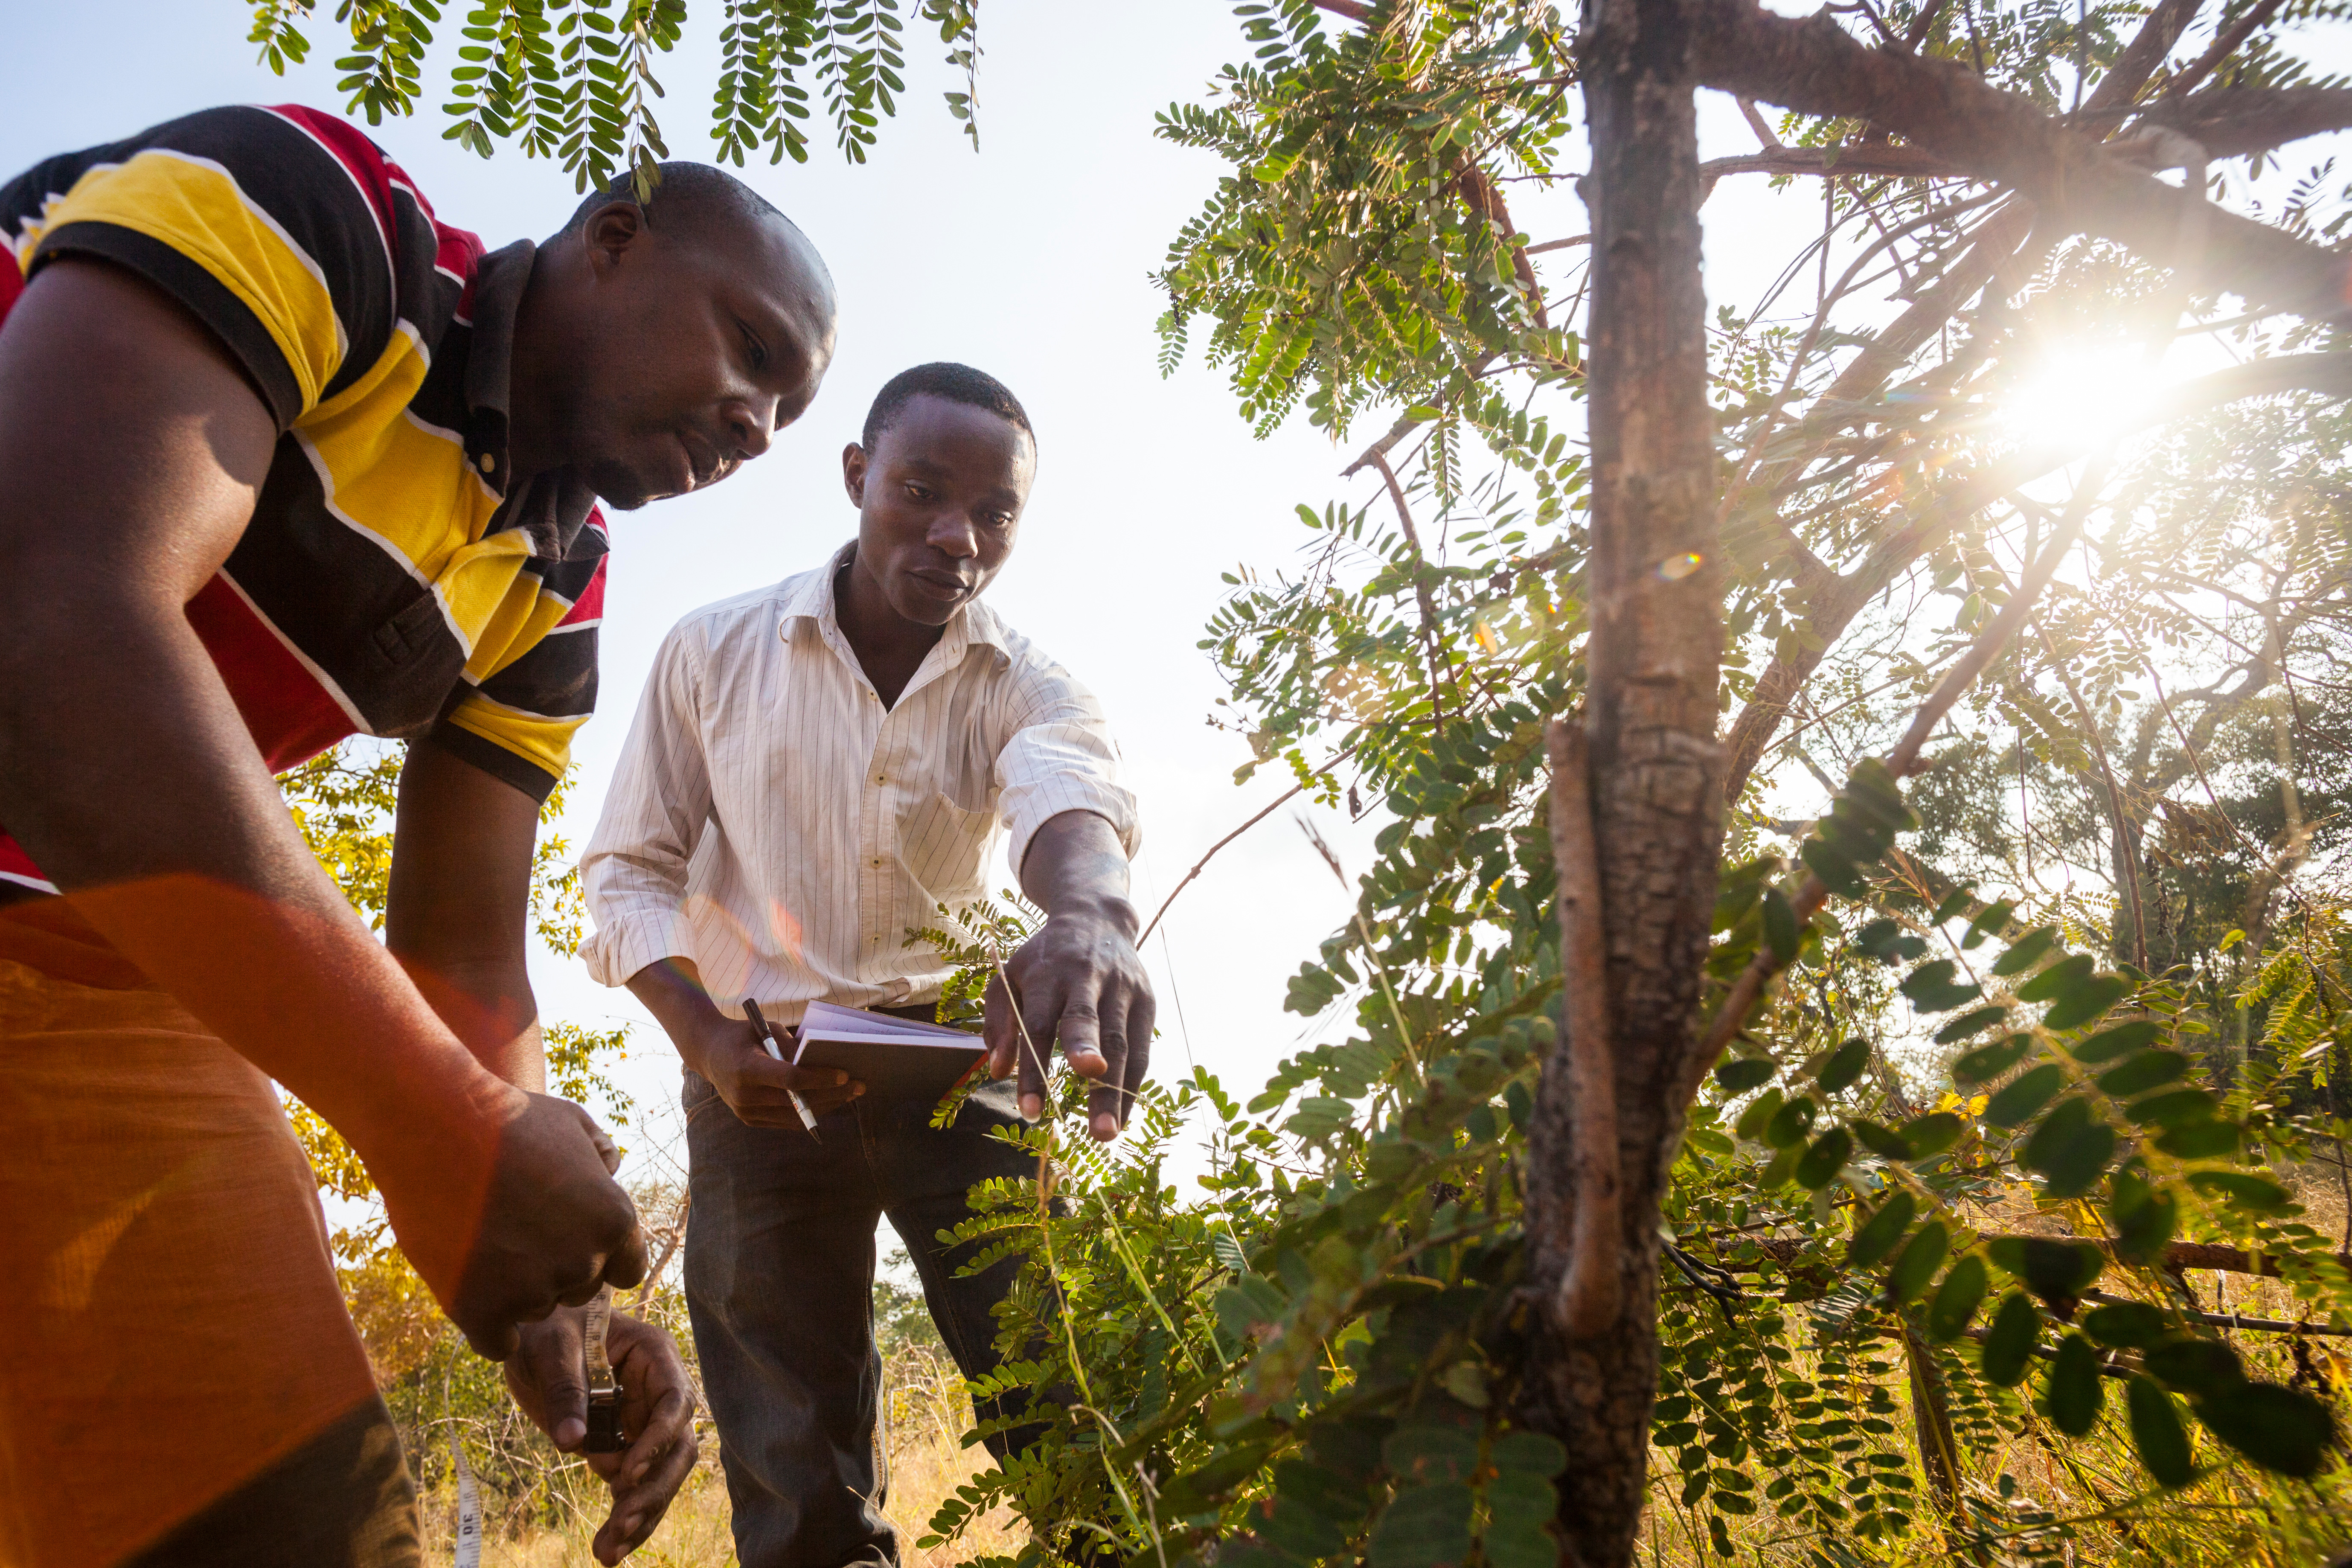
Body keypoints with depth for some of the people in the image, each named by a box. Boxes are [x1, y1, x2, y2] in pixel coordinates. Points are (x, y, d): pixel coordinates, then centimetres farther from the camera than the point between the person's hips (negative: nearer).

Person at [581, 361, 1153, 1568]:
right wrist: (706, 1038, -15)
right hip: (767, 1080, 0)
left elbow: (1068, 786, -28)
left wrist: (1087, 914, -52)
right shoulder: (714, 653, -2)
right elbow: (630, 869, 3)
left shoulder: (1028, 686, -4)